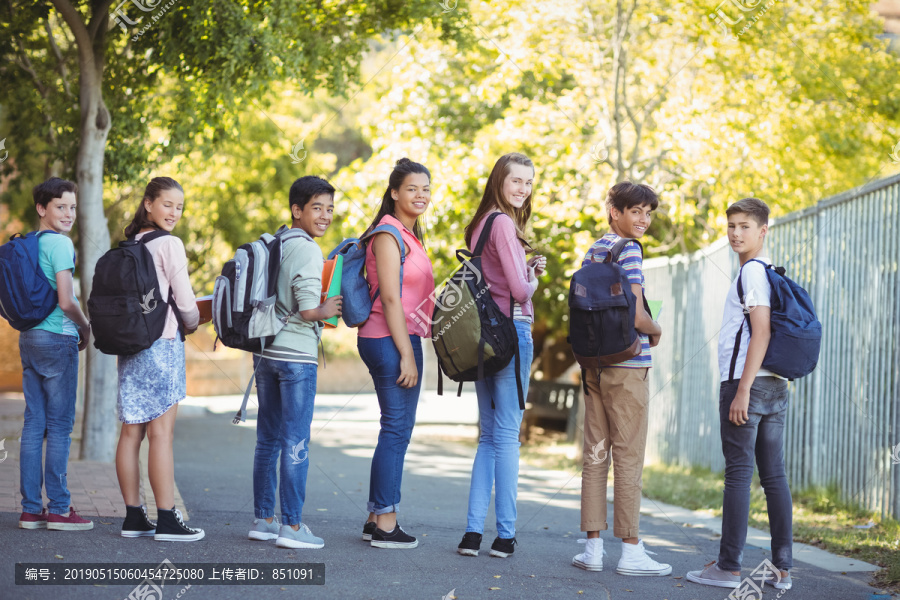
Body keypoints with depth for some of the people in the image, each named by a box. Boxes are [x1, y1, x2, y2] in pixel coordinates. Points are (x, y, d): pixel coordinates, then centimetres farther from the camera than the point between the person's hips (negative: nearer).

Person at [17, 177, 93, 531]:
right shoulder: (60, 244, -12)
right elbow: (66, 301, -19)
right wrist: (86, 328, 0)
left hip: (28, 338, 8)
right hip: (57, 339, -8)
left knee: (34, 423, 8)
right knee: (60, 425, -3)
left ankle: (31, 509, 10)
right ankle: (59, 509, -1)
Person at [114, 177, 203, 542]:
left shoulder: (129, 245, 12)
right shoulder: (169, 244, -8)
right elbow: (184, 301, -8)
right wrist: (192, 324, 13)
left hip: (129, 344, 7)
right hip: (162, 344, -7)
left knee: (131, 432, 6)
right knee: (161, 433, -6)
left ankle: (133, 518, 11)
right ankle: (167, 521, -4)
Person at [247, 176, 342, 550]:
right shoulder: (306, 249, -13)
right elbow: (308, 310, -20)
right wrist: (328, 310, -1)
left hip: (266, 351, 8)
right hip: (295, 355, -8)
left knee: (268, 439, 13)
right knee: (296, 443, -3)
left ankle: (263, 520, 20)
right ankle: (291, 527, 0)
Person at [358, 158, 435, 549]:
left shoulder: (409, 235, 19)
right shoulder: (388, 234, -11)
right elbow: (390, 297, -16)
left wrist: (411, 349, 16)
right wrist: (406, 354, -18)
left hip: (403, 339, 10)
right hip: (390, 341, -10)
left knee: (397, 431, 11)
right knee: (397, 430, -7)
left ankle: (377, 518, 17)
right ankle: (385, 524, -2)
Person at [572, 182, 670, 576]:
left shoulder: (592, 252, 13)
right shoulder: (628, 251, -12)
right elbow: (636, 315, -18)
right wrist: (656, 332, 0)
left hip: (594, 364, 8)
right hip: (627, 366, -8)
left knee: (595, 455, 9)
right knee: (628, 458, -2)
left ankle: (593, 547, 11)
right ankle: (630, 552, 2)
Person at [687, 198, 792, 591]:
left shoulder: (752, 271, -10)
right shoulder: (771, 272, 19)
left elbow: (761, 332, -18)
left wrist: (742, 389, -19)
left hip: (748, 382, -9)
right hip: (776, 385, 9)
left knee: (738, 473, -6)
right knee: (774, 475, 7)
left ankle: (728, 567, -4)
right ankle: (782, 569, 8)